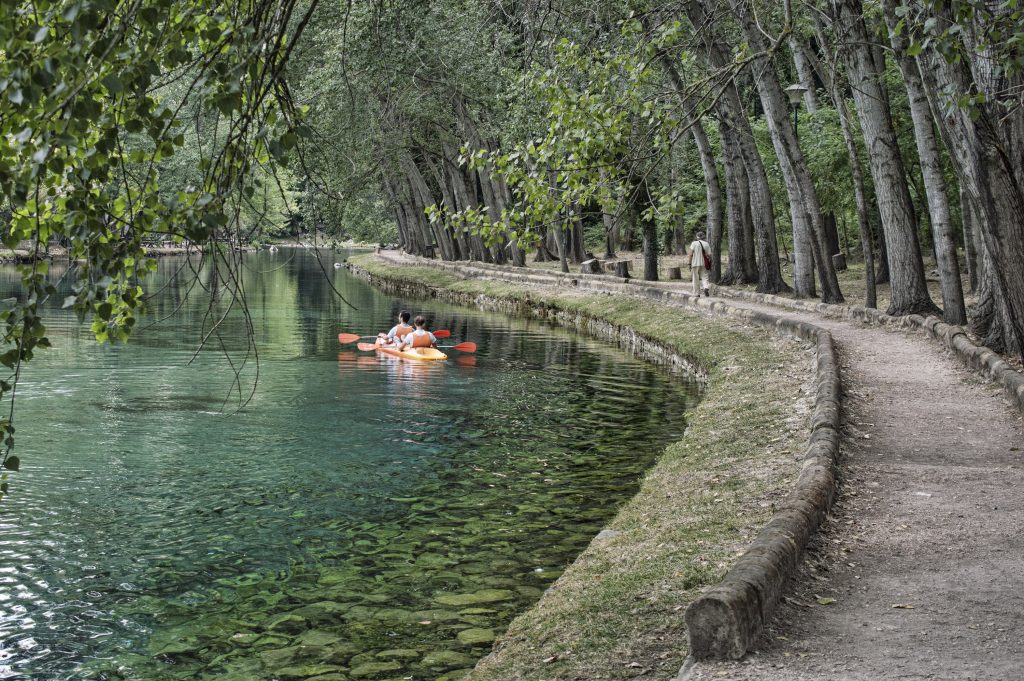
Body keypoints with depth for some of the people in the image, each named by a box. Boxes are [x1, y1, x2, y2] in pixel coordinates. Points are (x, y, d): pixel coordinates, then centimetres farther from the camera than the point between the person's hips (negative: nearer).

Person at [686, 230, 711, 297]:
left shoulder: (694, 243, -3)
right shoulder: (706, 244, 4)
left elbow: (691, 254, -8)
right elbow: (709, 255, 1)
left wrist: (689, 264, -4)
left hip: (695, 264, -2)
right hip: (704, 264, 2)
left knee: (696, 279, 5)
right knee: (704, 277, 7)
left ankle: (697, 294, 8)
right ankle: (706, 287, -20)